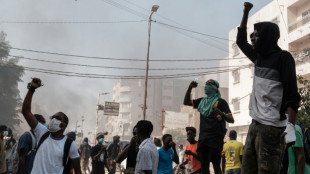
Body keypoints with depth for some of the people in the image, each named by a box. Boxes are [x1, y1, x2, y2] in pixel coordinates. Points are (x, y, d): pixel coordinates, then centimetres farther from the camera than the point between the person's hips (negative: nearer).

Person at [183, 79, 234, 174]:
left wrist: (221, 114, -27)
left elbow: (231, 120, -6)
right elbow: (186, 102, 24)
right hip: (203, 137, 6)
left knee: (216, 165, -7)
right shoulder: (202, 101, 16)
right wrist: (190, 88, 12)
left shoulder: (220, 102, -1)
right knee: (204, 166, 6)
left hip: (216, 138, -6)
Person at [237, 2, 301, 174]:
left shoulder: (283, 57, -5)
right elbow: (241, 40, 33)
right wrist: (246, 12, 30)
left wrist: (291, 126, -23)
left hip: (273, 128, -8)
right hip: (255, 125, 8)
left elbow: (292, 94, -13)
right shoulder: (259, 57, 16)